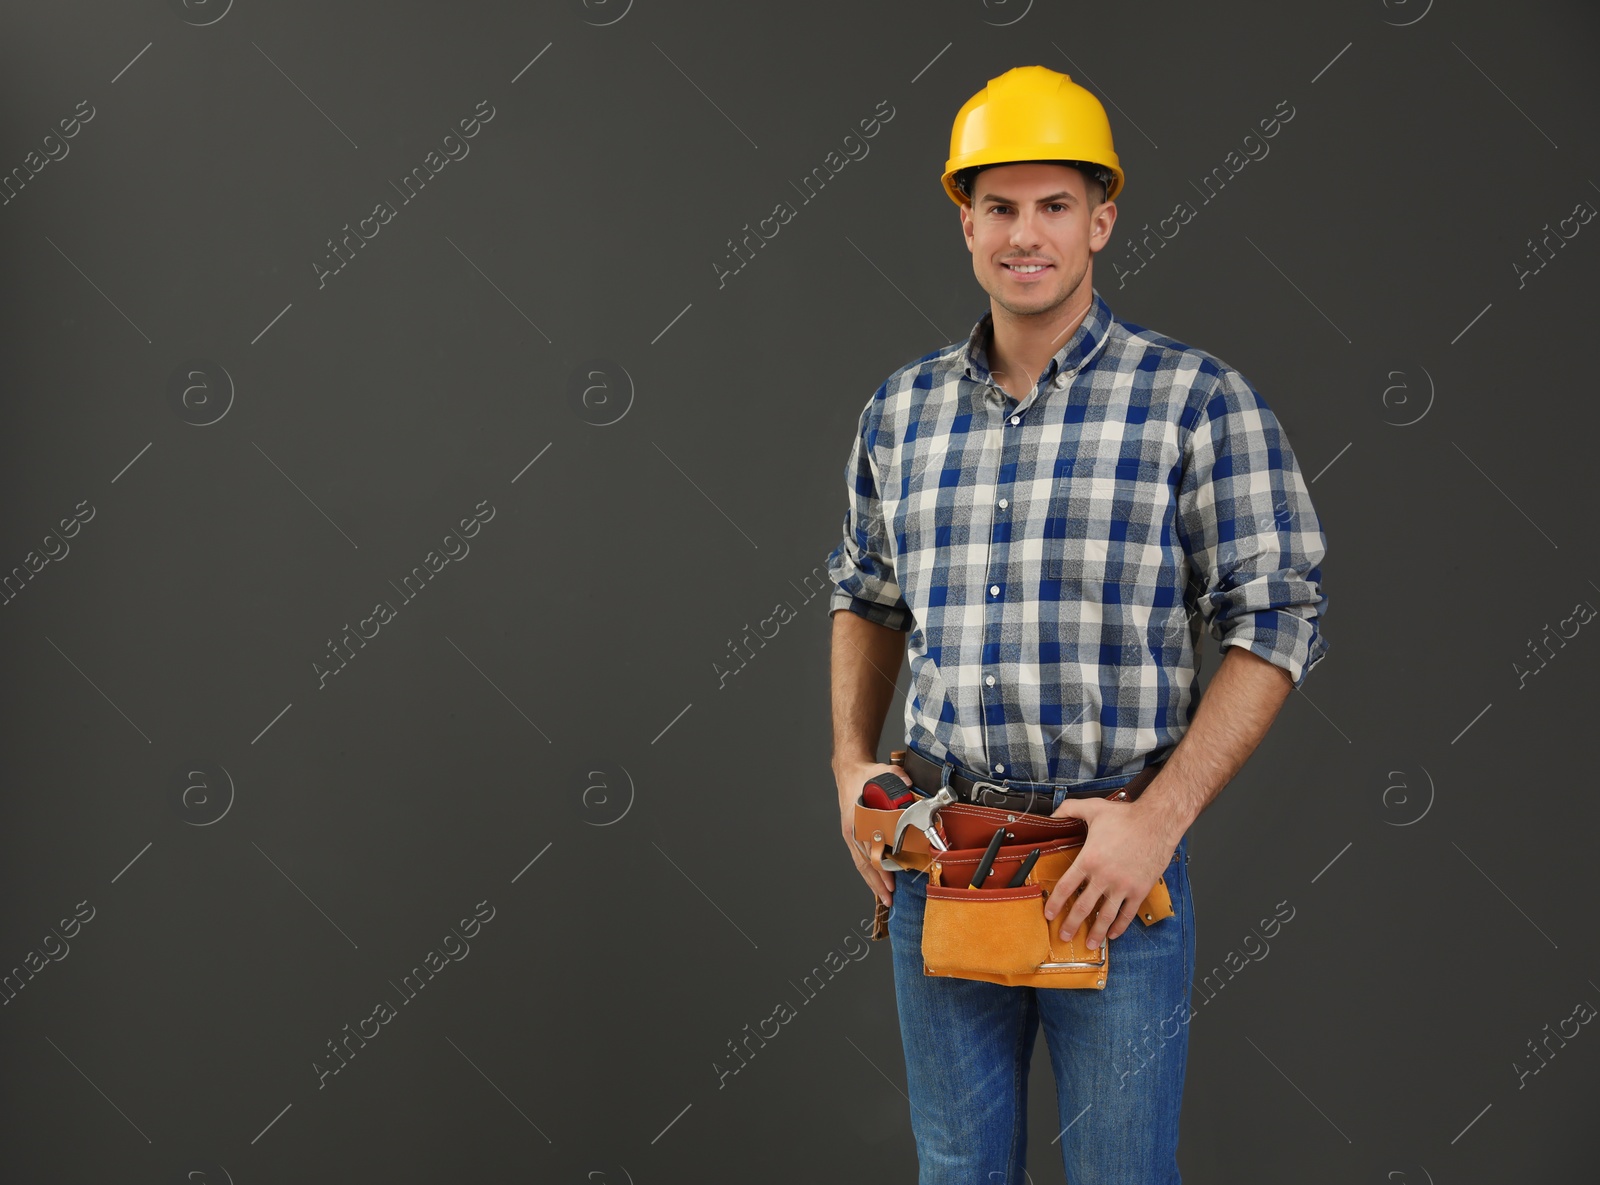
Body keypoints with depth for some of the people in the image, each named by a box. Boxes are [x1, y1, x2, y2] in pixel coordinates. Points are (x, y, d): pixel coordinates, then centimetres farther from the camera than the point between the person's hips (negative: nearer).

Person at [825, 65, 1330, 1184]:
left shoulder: (1195, 400, -5)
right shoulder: (902, 410, 8)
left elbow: (1280, 618, -9)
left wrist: (1160, 819, -16)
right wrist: (852, 764, 8)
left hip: (1116, 852, -4)